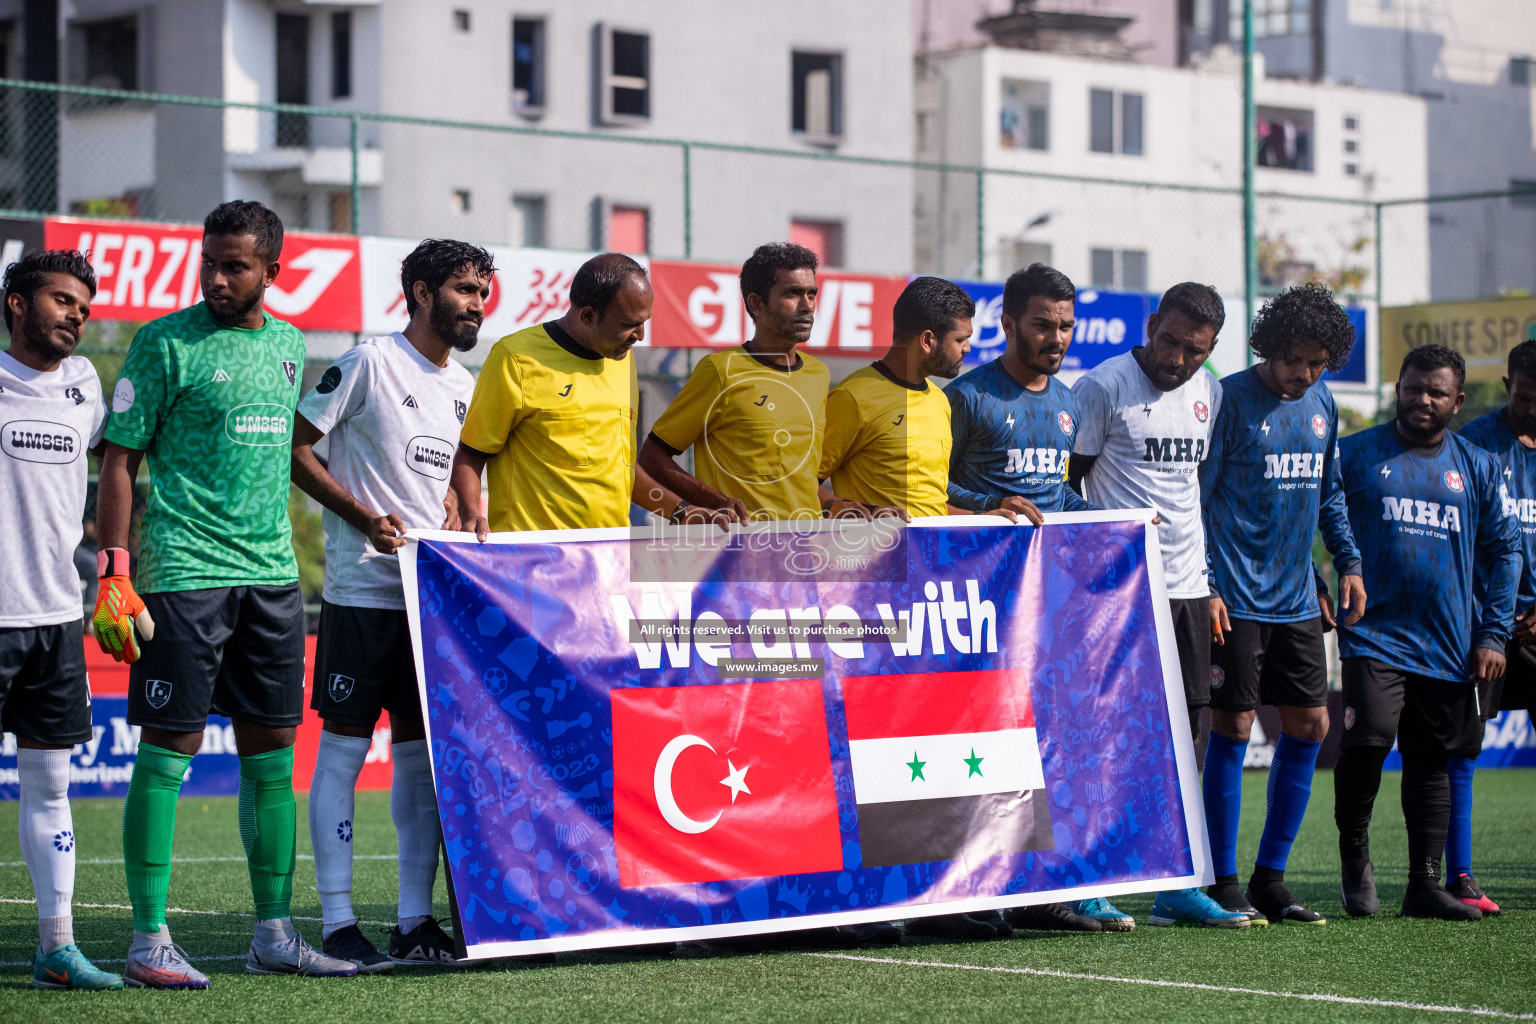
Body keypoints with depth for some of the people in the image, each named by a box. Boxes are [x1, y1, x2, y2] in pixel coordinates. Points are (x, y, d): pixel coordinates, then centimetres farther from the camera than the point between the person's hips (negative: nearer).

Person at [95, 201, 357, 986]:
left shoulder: (288, 345, 13)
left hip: (272, 572, 6)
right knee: (168, 749, -5)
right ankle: (149, 938, -1)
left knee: (271, 753, 8)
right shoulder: (166, 343, -5)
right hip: (183, 572, -6)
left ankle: (273, 934, 15)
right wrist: (113, 574, -13)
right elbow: (119, 460, -6)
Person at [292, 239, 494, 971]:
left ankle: (416, 919, 12)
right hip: (363, 588, -7)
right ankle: (337, 923, 0)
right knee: (344, 749, -3)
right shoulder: (369, 363, -6)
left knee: (425, 752, 7)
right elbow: (295, 449, -7)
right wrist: (365, 518, -15)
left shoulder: (465, 386, 15)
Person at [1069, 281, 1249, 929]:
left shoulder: (1208, 393, 13)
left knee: (1184, 728, 7)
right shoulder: (1103, 386, -7)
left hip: (1187, 584, 6)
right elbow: (1065, 482, -4)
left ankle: (1178, 883, 12)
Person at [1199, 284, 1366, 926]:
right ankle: (1224, 882, 3)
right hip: (1236, 600, -7)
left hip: (1297, 600, 7)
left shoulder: (1321, 404, 12)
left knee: (1309, 727, 5)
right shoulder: (1231, 398, -9)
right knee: (1232, 728, -5)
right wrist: (1206, 587, -15)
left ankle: (1270, 877, 14)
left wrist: (1348, 564, 13)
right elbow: (1196, 495, -9)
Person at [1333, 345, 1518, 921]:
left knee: (1433, 760, 6)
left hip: (1451, 645, 3)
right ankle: (1353, 849, 7)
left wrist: (1493, 635, 6)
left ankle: (1425, 884, 12)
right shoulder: (1355, 455, 3)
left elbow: (1504, 550, 13)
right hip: (1374, 632, -3)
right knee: (1367, 740, -17)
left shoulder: (1479, 468, 11)